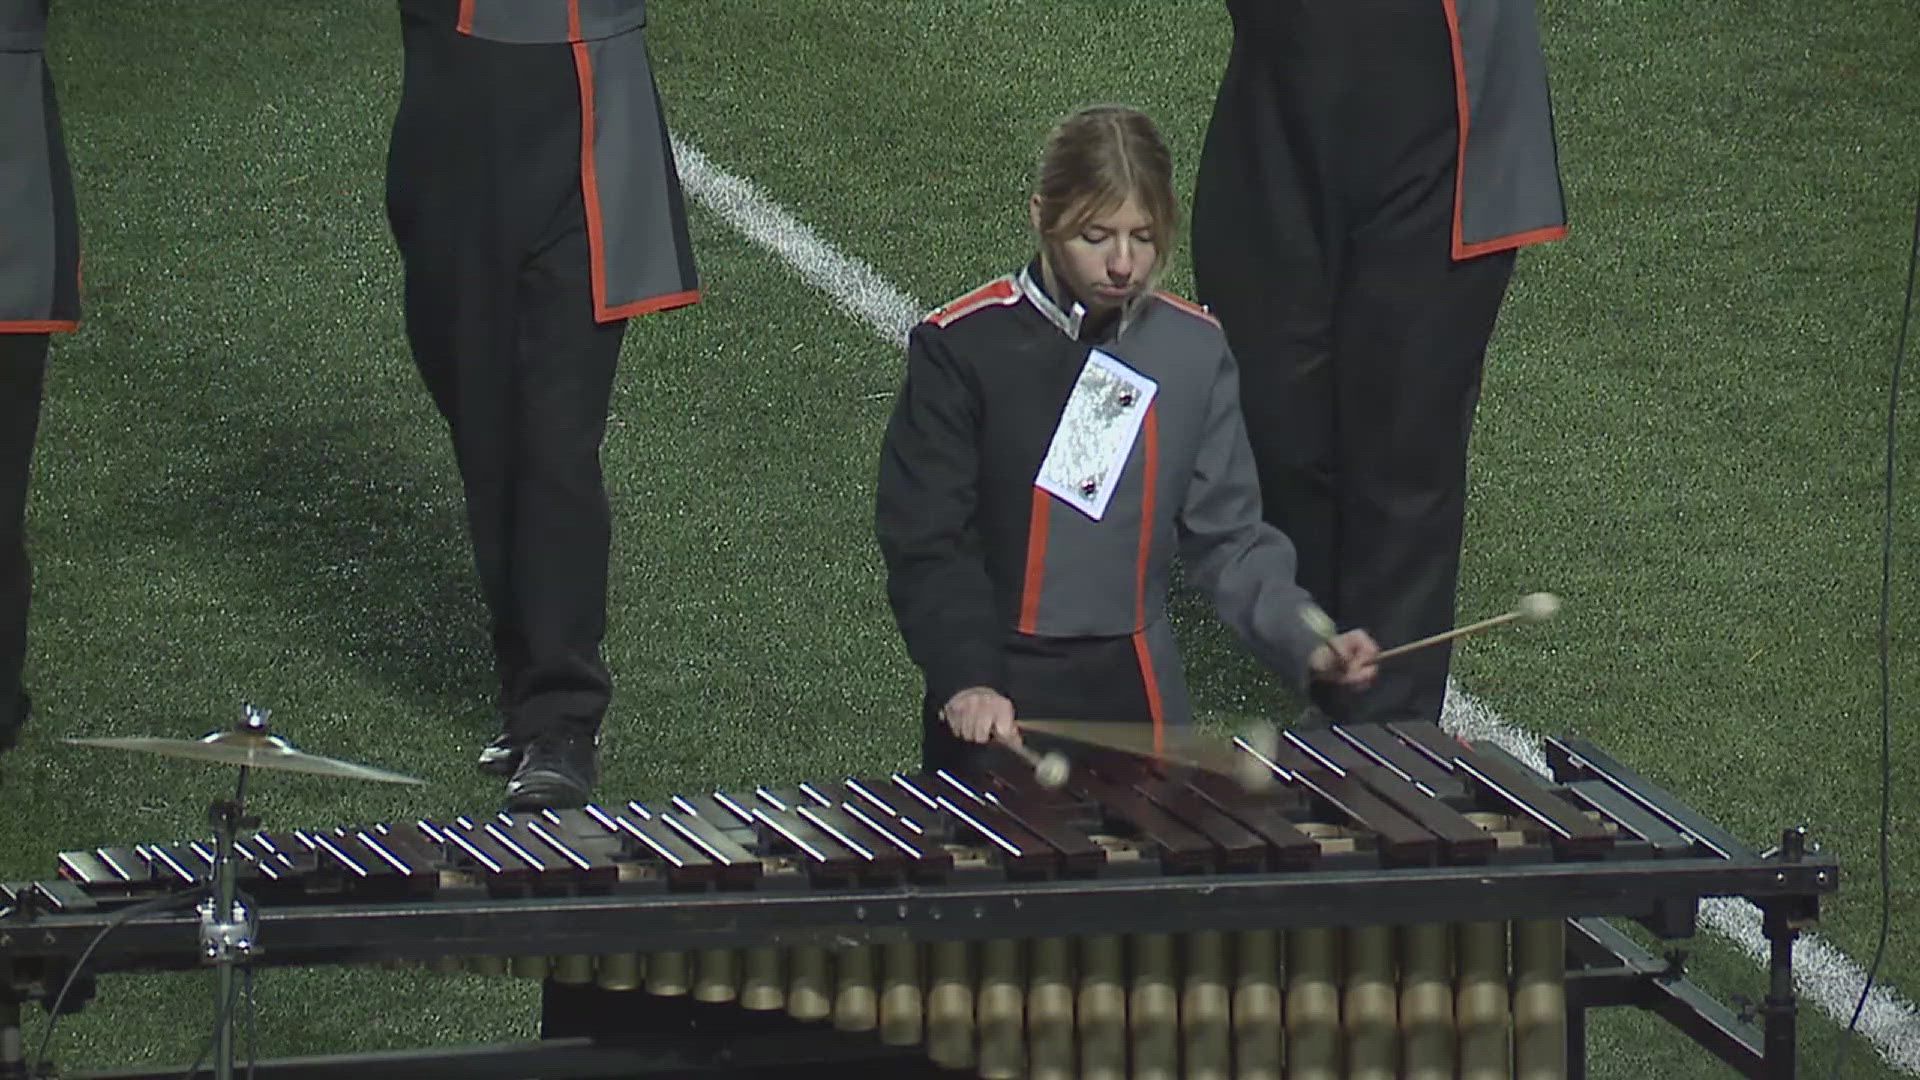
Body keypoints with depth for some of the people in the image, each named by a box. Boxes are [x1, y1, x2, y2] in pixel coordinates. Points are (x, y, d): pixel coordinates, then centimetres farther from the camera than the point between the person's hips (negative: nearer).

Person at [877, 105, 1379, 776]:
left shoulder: (1195, 354, 4)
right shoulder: (962, 348, -7)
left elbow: (1227, 538, 6)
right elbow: (923, 539, -9)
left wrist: (1306, 646, -11)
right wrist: (967, 681, -22)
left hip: (1139, 695, 3)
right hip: (998, 707, -3)